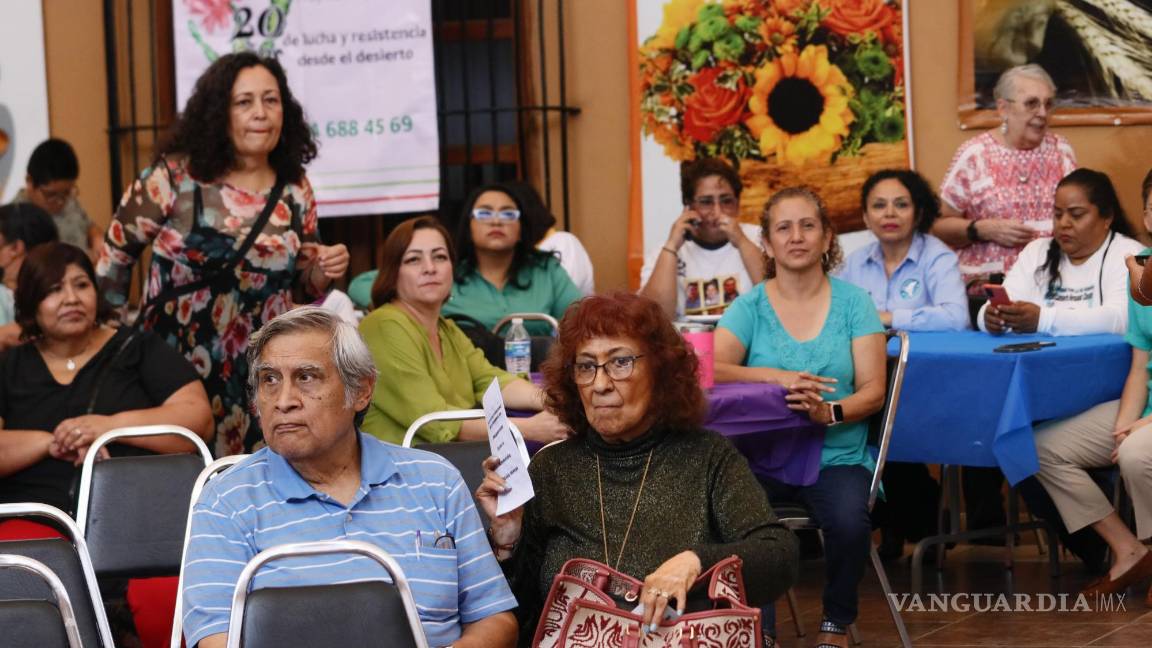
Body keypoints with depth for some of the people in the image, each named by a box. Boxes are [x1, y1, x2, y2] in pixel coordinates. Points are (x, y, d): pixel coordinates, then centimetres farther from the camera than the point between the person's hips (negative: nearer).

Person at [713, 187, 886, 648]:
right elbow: (709, 369, -9)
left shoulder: (853, 302, 5)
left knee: (849, 522, -32)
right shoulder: (750, 307, 5)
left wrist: (828, 412, -22)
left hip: (837, 457, 0)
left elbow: (873, 390, -2)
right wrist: (776, 377, -24)